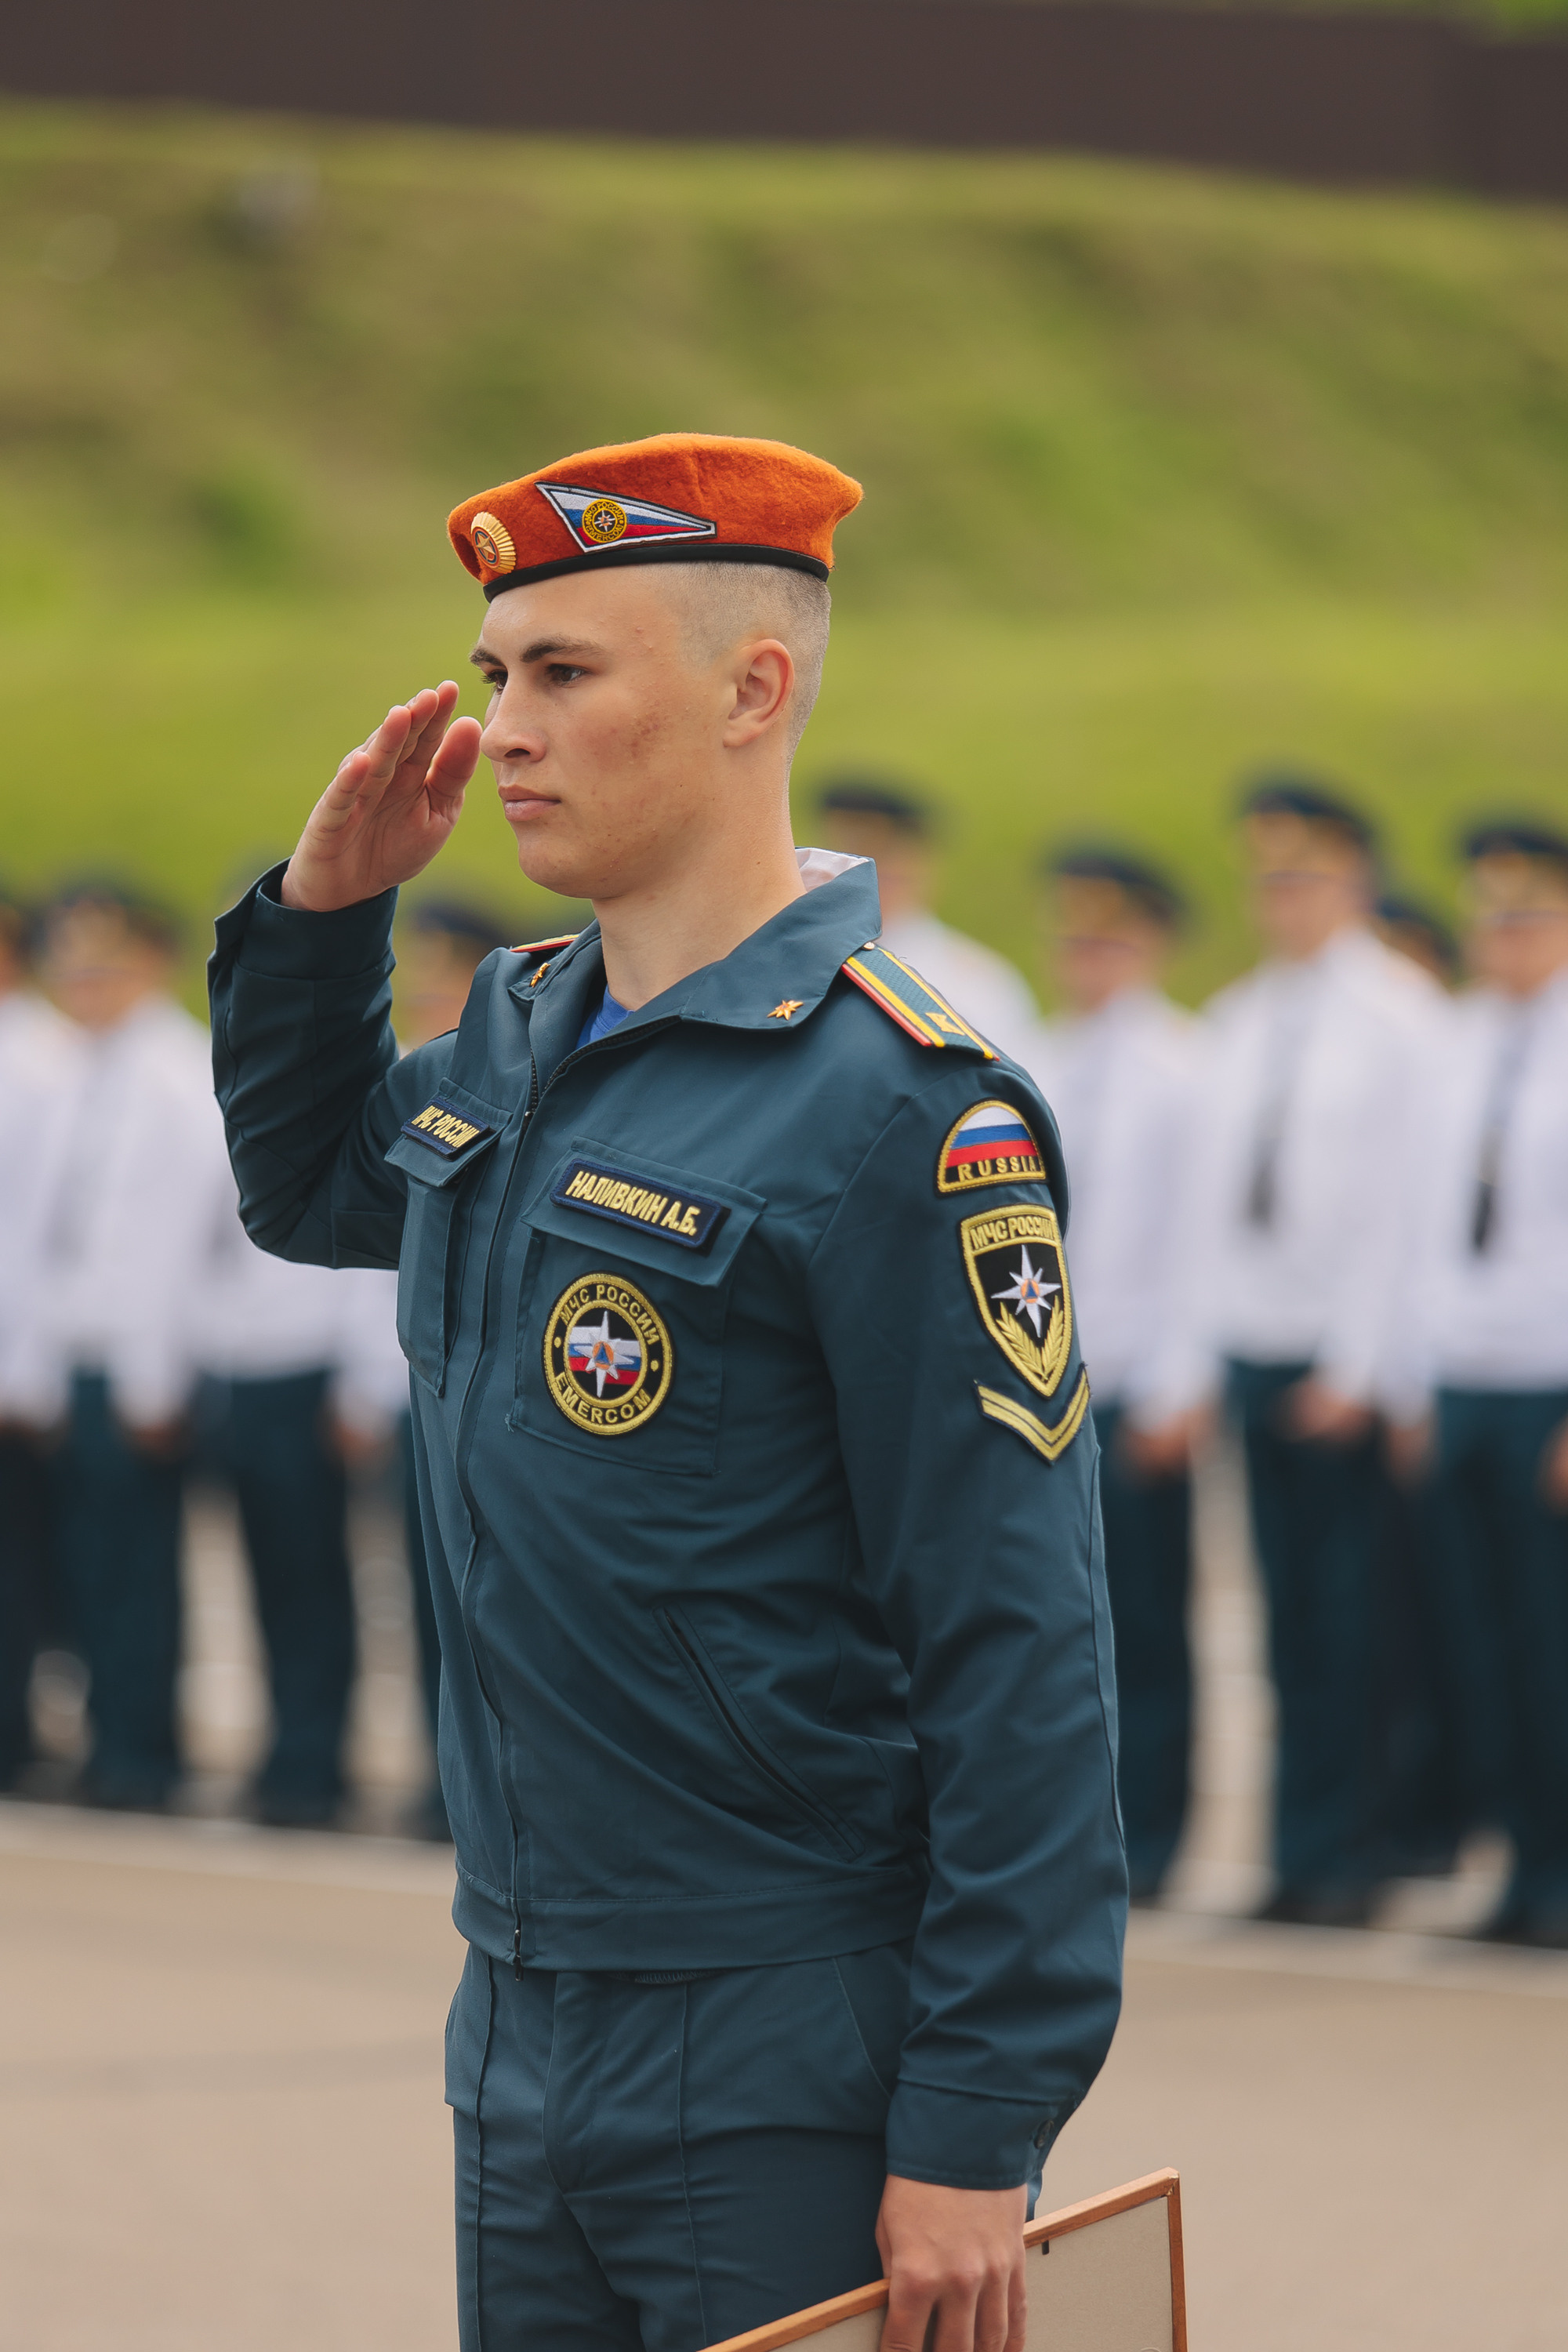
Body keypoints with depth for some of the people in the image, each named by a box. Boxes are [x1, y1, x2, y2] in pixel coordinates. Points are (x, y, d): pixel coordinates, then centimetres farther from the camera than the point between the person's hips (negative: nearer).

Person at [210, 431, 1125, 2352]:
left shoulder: (898, 1111, -16)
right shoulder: (514, 1037, 9)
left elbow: (1021, 1664, -18)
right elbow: (309, 1193, 33)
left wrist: (978, 2139, -20)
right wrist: (321, 907, 13)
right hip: (527, 2053, 8)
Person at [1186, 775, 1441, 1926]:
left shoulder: (1399, 1015, -4)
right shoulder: (1237, 1022, 15)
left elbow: (1400, 1200, -8)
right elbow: (1216, 1188, 16)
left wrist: (1356, 1368, -11)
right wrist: (1210, 1343, 8)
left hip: (1351, 1358, -5)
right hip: (1256, 1347, 5)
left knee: (1353, 1613, -4)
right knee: (1293, 1617, 5)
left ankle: (1349, 1864, 0)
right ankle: (1304, 1856, 6)